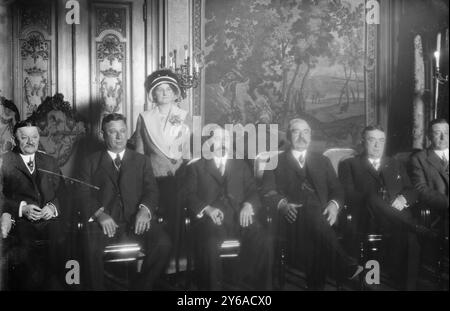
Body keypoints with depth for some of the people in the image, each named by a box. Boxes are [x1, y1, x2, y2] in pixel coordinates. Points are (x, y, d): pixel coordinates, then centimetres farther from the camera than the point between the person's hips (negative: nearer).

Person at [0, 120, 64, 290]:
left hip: (49, 220, 2)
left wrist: (53, 207, -5)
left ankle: (53, 285, -9)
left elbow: (62, 192, 15)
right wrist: (22, 208, -12)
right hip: (20, 223, -2)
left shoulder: (49, 161, 22)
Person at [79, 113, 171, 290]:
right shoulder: (91, 162, 18)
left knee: (163, 244, -27)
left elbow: (151, 190, 10)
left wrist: (145, 209, -13)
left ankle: (141, 285, -7)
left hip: (136, 220, 2)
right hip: (104, 221, -1)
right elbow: (85, 195, 6)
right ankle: (100, 288, -9)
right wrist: (100, 214, -15)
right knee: (95, 249, -34)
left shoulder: (142, 161, 22)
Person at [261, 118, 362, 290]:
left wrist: (334, 205, -6)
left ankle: (315, 283, -23)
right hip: (292, 217, -2)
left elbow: (337, 190, 19)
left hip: (321, 215, 3)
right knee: (314, 217, -36)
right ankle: (348, 266, -29)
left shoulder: (322, 161, 27)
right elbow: (268, 192, 7)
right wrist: (282, 204, -15)